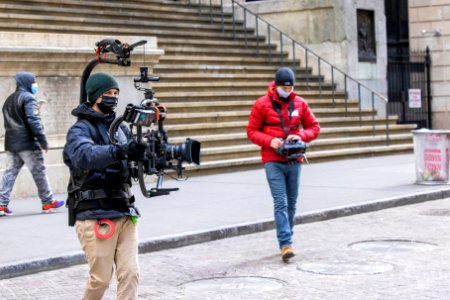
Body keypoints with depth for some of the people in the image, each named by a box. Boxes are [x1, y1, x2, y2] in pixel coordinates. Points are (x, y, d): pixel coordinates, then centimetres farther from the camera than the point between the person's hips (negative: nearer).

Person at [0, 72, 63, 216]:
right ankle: (47, 202, 11)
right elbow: (33, 120, -19)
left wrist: (13, 137, 18)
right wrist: (43, 141, -19)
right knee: (39, 172, 3)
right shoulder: (28, 98, -10)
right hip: (27, 143, -8)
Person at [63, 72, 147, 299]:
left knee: (130, 274, -2)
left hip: (124, 212, 5)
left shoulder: (121, 128, 15)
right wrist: (118, 151, -42)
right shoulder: (80, 129, -6)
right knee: (101, 279, 0)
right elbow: (83, 155, -27)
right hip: (95, 216, -5)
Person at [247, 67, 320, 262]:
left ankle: (286, 240, 24)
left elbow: (314, 127, 11)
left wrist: (301, 136, -10)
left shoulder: (300, 103, 6)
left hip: (294, 161, 4)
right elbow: (252, 131, 0)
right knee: (280, 203, -12)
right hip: (273, 161, -4)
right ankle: (286, 244, -16)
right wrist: (270, 141, -17)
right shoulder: (262, 104, -2)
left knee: (291, 203, 11)